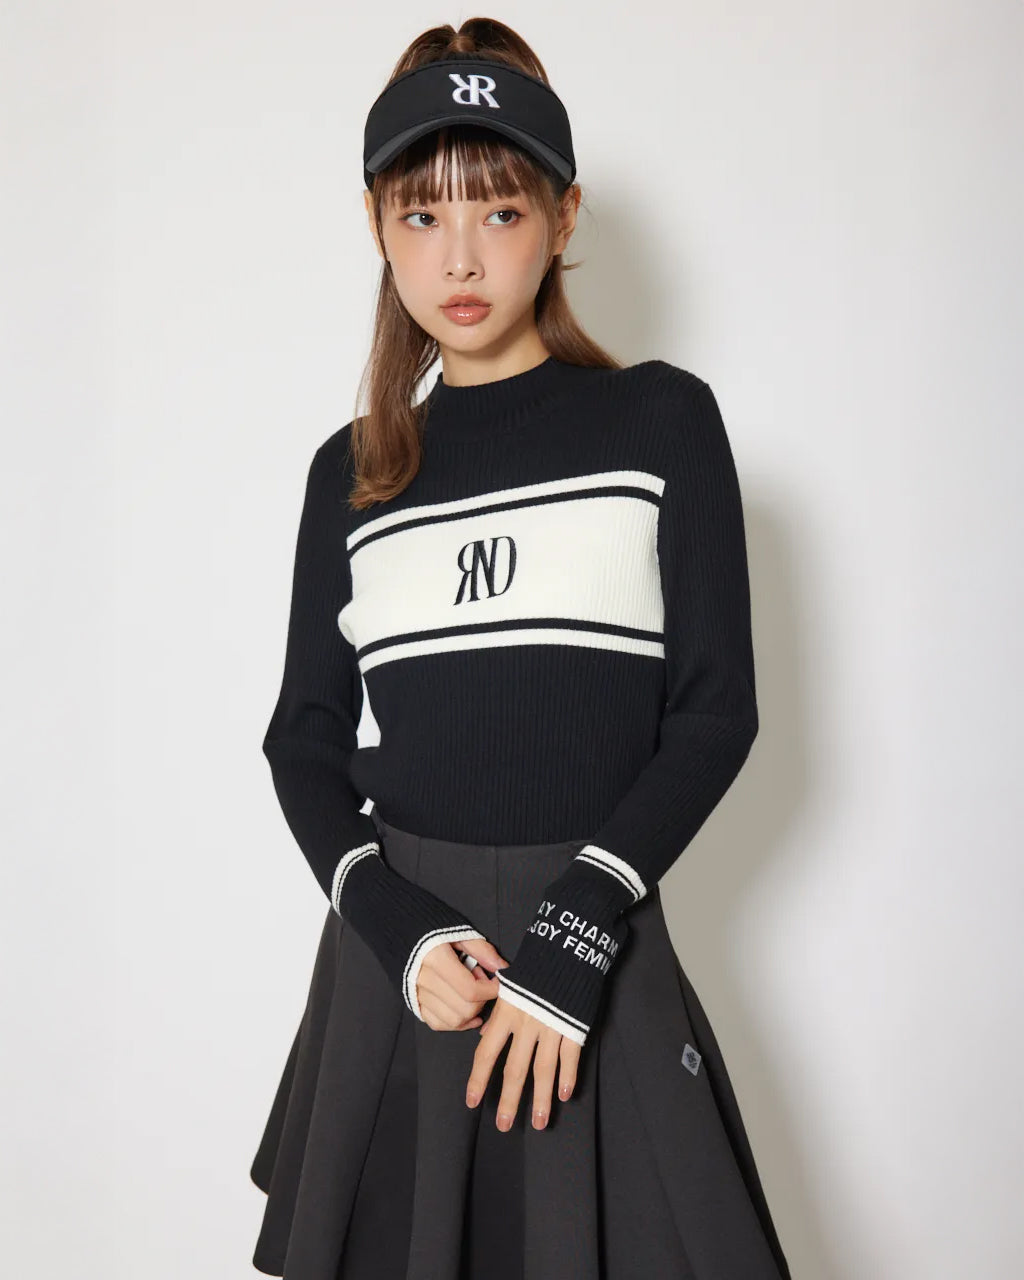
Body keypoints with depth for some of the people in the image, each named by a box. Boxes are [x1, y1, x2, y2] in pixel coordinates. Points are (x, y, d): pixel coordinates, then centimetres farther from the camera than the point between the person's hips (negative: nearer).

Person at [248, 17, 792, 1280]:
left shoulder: (661, 420, -1)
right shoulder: (351, 472, 6)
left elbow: (715, 711, -5)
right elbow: (304, 739, 6)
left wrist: (572, 936, -13)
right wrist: (397, 927, -10)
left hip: (592, 948, -2)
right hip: (398, 954, 2)